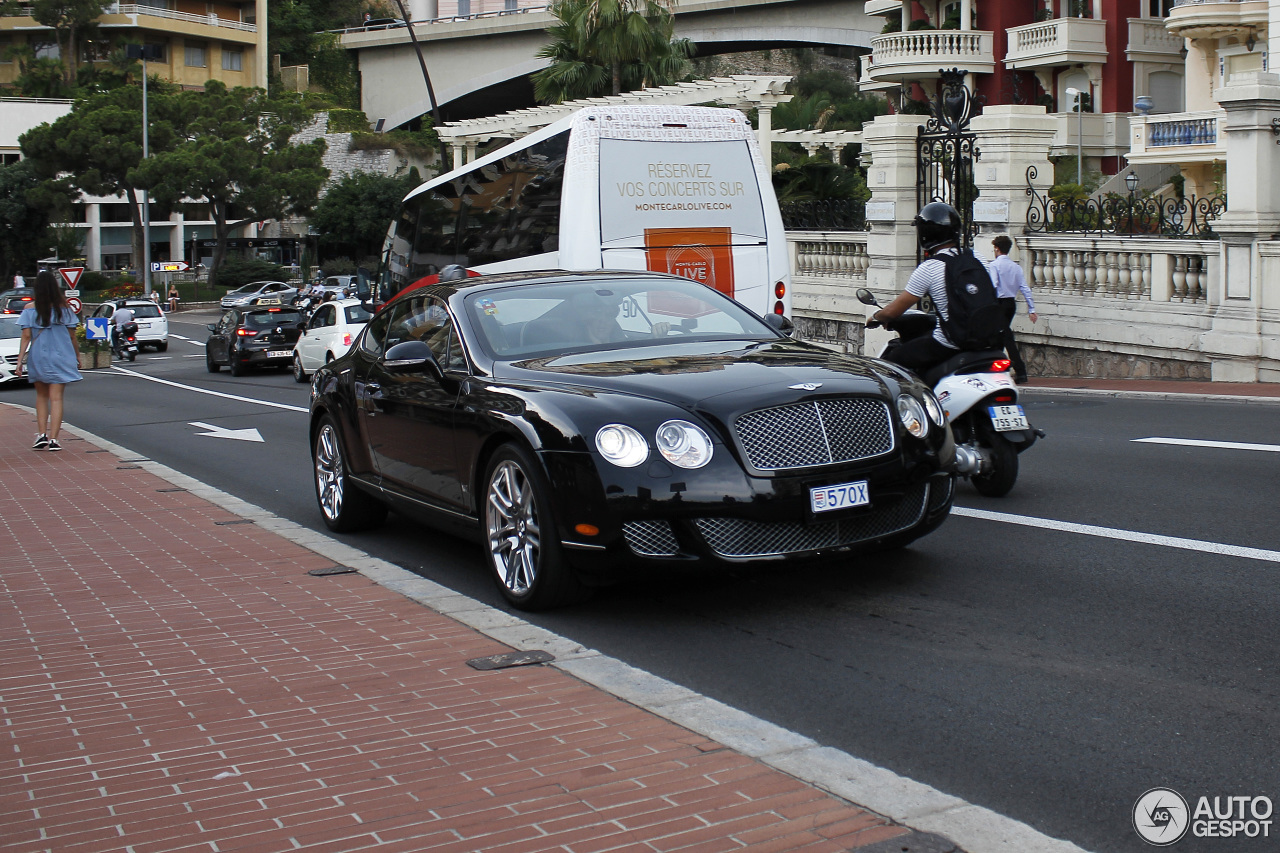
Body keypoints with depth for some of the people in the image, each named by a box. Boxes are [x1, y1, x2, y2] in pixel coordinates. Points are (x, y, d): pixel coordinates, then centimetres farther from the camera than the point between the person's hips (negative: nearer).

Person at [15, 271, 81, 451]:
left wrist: (20, 360, -3)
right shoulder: (64, 307, -2)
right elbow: (72, 336, 2)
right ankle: (53, 439, -8)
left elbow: (26, 336, -7)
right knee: (56, 398, 0)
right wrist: (76, 357, 13)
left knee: (41, 395, 17)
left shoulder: (30, 309, -3)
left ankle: (42, 435, 8)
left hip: (38, 358, 1)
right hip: (60, 357, -1)